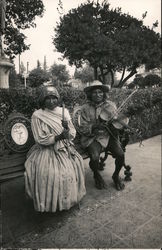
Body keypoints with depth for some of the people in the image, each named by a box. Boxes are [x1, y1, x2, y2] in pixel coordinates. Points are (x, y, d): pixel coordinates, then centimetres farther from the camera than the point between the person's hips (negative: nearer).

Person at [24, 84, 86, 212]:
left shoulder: (64, 111, 2)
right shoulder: (37, 115, -9)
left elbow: (73, 134, 3)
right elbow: (40, 140, -11)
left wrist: (67, 129, -18)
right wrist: (58, 137, -20)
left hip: (64, 148, 4)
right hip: (46, 150, -4)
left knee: (76, 163, -8)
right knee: (48, 172, -18)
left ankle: (72, 196, 16)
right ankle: (49, 203, 9)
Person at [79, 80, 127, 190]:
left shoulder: (111, 105, 5)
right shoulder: (85, 108, 0)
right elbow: (83, 129, -3)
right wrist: (94, 126, -20)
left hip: (109, 135, 2)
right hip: (92, 137, -2)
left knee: (120, 154, -20)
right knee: (95, 157, -27)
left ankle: (116, 175, 14)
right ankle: (97, 175, 11)